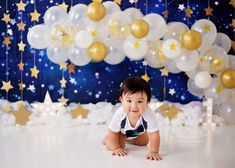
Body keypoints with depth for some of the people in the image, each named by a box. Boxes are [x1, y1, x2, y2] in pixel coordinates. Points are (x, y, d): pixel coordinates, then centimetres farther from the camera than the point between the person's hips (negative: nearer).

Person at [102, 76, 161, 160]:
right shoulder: (119, 114, -43)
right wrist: (116, 148, -32)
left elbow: (154, 135, -37)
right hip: (121, 132, -2)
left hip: (139, 132, 2)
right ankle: (108, 139, 20)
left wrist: (153, 152, -46)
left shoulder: (149, 115, -44)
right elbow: (112, 134, -27)